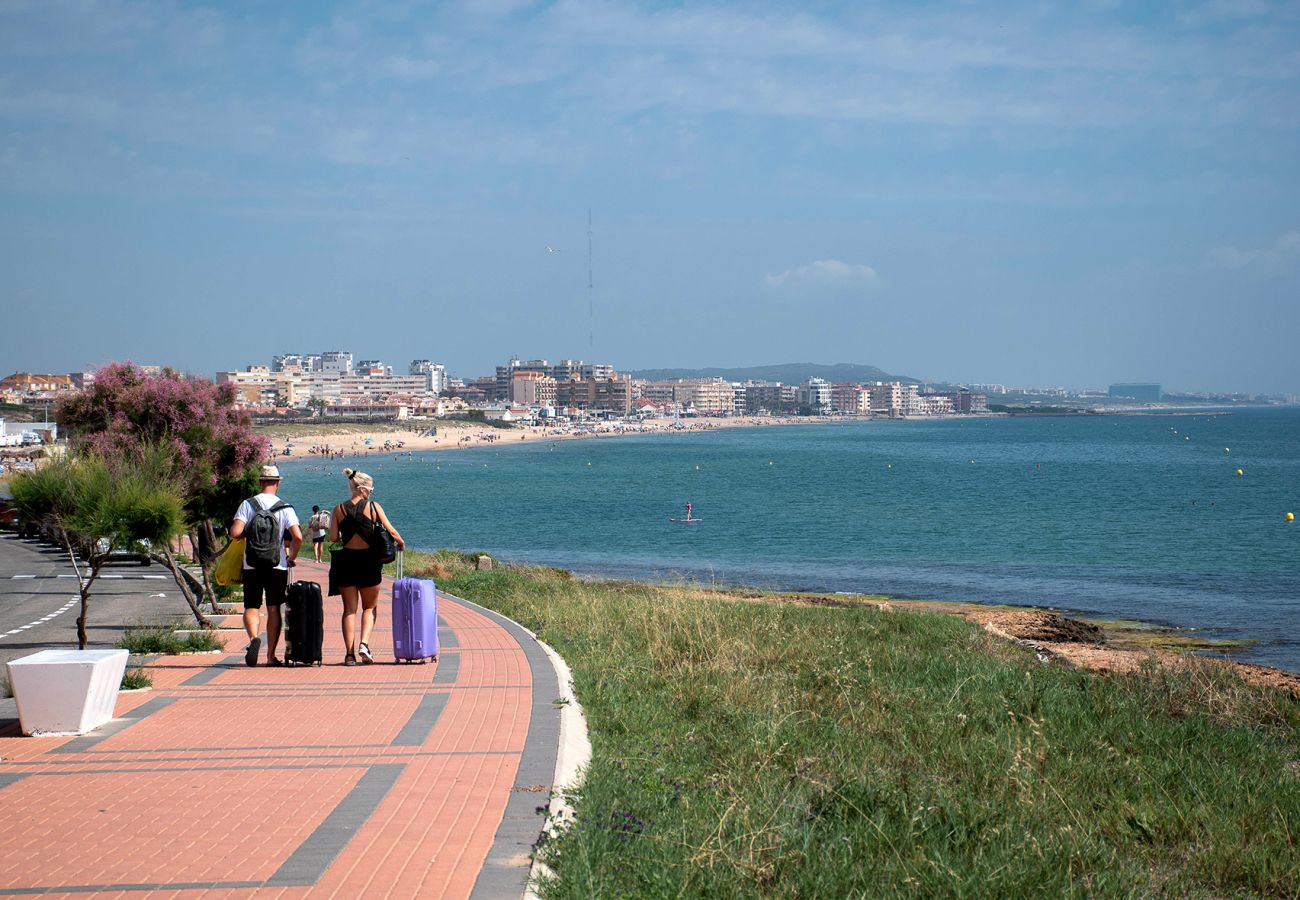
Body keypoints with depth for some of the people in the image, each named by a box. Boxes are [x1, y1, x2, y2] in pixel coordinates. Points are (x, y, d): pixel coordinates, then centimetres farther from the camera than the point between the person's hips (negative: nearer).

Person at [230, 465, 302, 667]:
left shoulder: (248, 504, -2)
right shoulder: (285, 508, -2)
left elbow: (235, 532, -12)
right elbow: (297, 537, -11)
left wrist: (247, 532, 10)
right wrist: (292, 557, 6)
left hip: (252, 565, 0)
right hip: (277, 566, 0)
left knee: (251, 607, 8)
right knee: (274, 609, 8)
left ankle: (253, 637, -21)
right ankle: (271, 655, 7)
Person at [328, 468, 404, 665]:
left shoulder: (339, 510, 0)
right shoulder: (374, 507, -5)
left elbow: (333, 537, -6)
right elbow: (391, 531, -5)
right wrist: (401, 543, 15)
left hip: (346, 560, 1)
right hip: (369, 560, -1)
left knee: (350, 609, 7)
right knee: (369, 607, 14)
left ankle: (350, 653, 0)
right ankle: (364, 643, -8)